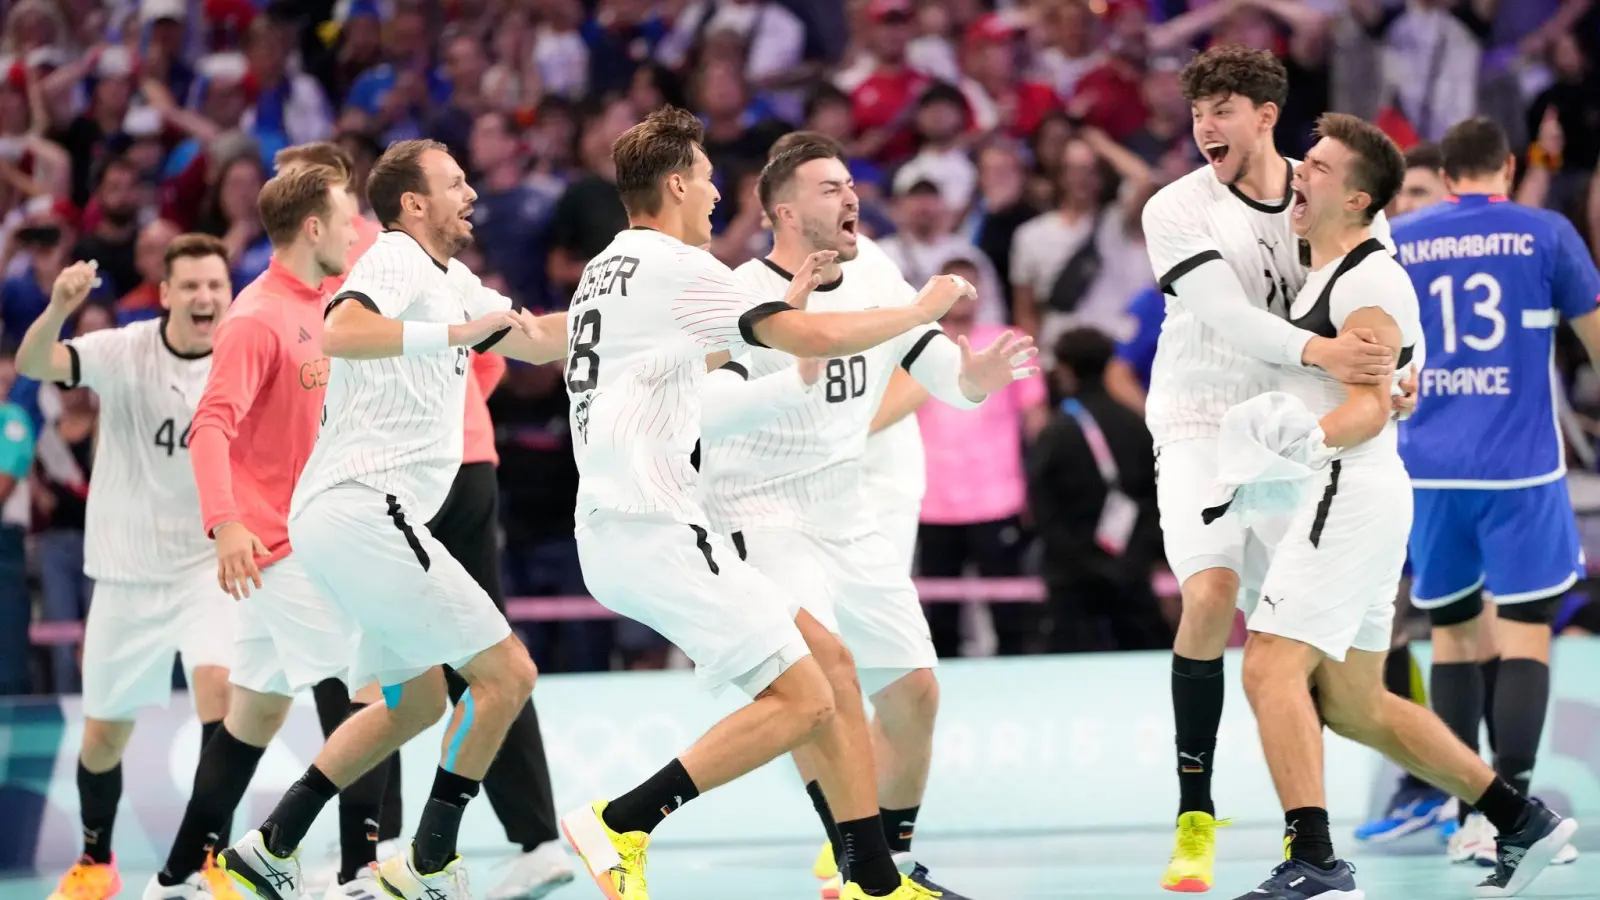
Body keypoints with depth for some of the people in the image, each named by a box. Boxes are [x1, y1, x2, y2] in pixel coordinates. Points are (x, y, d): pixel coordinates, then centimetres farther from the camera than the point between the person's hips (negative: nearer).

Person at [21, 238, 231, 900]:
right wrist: (58, 310, -49)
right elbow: (35, 365, -28)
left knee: (216, 679, -25)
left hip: (209, 563, 0)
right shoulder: (124, 353, -13)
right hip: (127, 571, 0)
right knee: (104, 733, 7)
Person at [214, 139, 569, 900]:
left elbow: (541, 341, 27)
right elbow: (342, 331, -28)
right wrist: (454, 333, -32)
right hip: (362, 511, -11)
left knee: (416, 699, 23)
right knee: (506, 673, -11)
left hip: (347, 519, 11)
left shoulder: (451, 282, 21)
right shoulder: (397, 258, -8)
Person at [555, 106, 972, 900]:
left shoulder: (610, 269, 20)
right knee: (799, 700, -13)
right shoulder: (675, 267, -10)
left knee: (828, 661, 11)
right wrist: (925, 307, -2)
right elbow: (818, 339, -17)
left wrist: (783, 304, 33)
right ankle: (620, 826, -16)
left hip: (620, 527, 10)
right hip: (654, 528, -10)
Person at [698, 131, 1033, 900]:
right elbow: (710, 412, -34)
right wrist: (800, 377, -48)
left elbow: (949, 377, 5)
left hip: (849, 516, 7)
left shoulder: (874, 277, 0)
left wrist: (976, 376, -19)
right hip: (762, 516, -7)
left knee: (913, 692, 7)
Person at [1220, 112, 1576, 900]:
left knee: (1272, 666, -18)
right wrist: (1258, 479, 33)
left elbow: (1371, 406, -19)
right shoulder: (1324, 275, 20)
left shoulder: (1369, 280, -11)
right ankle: (1521, 823, 20)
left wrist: (1309, 439, -38)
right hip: (1334, 496, 10)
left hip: (1352, 491, -10)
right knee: (1350, 704, 13)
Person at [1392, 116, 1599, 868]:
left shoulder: (1398, 243, 7)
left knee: (1453, 635, 12)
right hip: (1520, 467, -3)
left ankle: (1469, 820, 10)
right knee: (1524, 637, -2)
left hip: (1430, 468, 3)